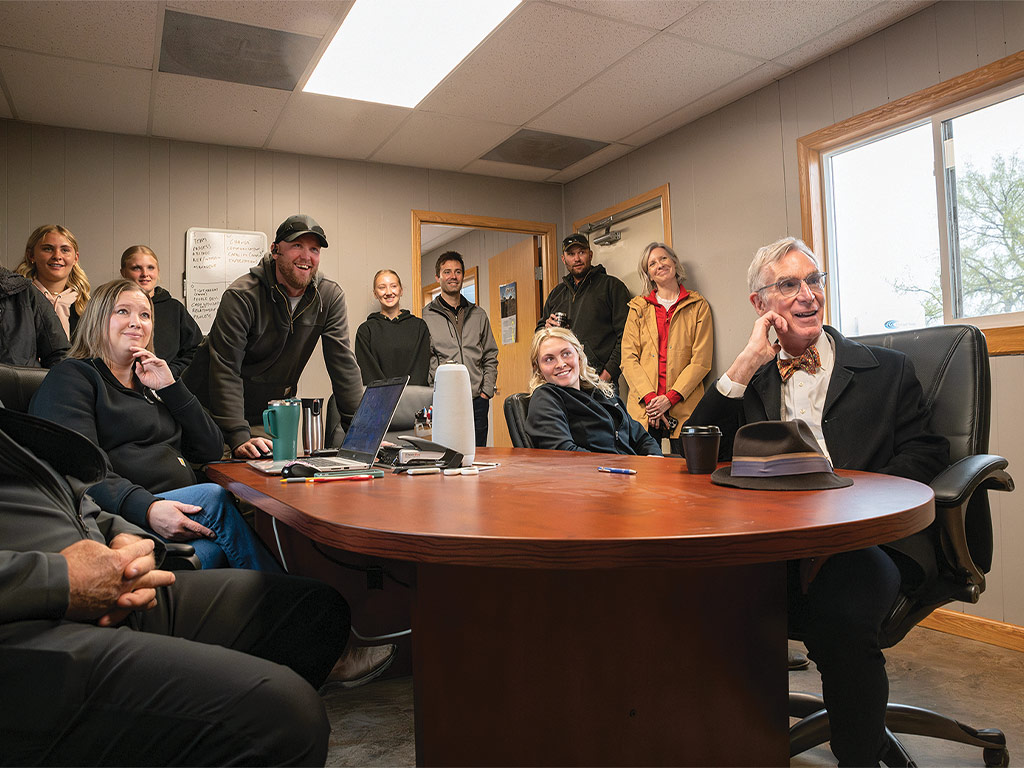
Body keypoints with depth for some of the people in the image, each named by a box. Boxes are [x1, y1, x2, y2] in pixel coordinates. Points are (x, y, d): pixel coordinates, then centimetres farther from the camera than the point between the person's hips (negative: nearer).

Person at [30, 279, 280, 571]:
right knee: (214, 497, -27)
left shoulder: (148, 385, 26)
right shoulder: (71, 377, 4)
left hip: (179, 514, 6)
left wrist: (170, 387, 7)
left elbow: (212, 450, 16)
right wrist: (147, 508, -29)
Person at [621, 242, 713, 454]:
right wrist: (649, 397, -9)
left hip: (684, 407, -1)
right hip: (644, 408, 1)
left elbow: (701, 361, 0)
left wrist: (670, 398, -10)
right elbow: (628, 358, 5)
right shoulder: (638, 308, 14)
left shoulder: (698, 306, 9)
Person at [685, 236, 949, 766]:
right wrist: (748, 362, 0)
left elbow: (924, 453, 6)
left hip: (860, 539, -1)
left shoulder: (886, 371, 18)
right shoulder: (747, 379, 20)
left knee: (840, 614, -34)